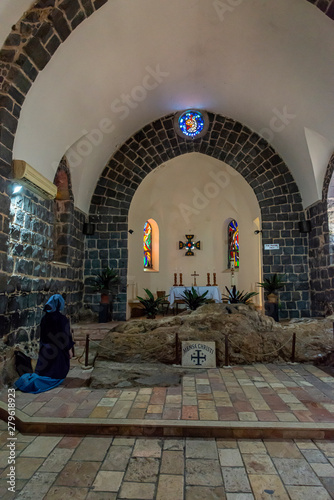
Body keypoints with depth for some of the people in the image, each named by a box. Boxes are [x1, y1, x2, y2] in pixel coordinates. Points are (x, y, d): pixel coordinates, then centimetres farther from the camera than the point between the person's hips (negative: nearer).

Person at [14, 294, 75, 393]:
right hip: (58, 350, -5)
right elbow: (66, 336, -15)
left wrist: (42, 347, 19)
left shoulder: (45, 318, -3)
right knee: (57, 373, 11)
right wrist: (70, 350, -4)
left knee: (42, 371, 18)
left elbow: (42, 335, 6)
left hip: (46, 349, 6)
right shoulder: (62, 319, -20)